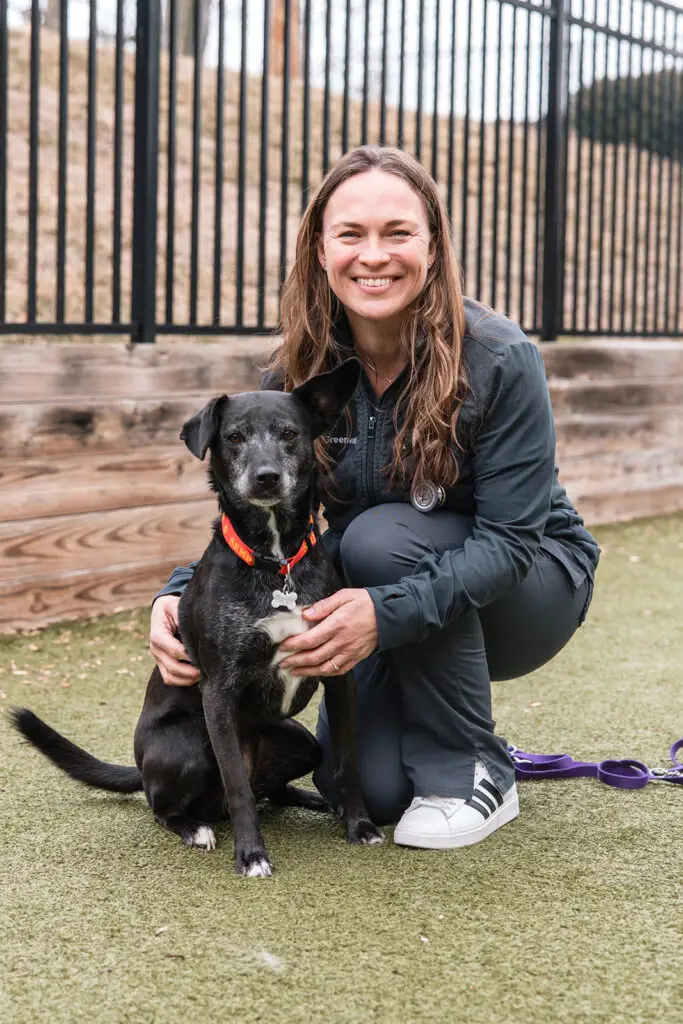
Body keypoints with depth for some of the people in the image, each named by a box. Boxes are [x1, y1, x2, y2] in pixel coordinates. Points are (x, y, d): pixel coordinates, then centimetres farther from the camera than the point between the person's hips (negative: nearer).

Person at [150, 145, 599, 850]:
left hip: (528, 588, -4)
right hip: (406, 629, 4)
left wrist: (386, 612, -42)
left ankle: (474, 775, -15)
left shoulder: (500, 360, -25)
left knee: (384, 536, -32)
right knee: (362, 791, -17)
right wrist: (178, 596, -29)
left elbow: (510, 537, -28)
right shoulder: (298, 373, -11)